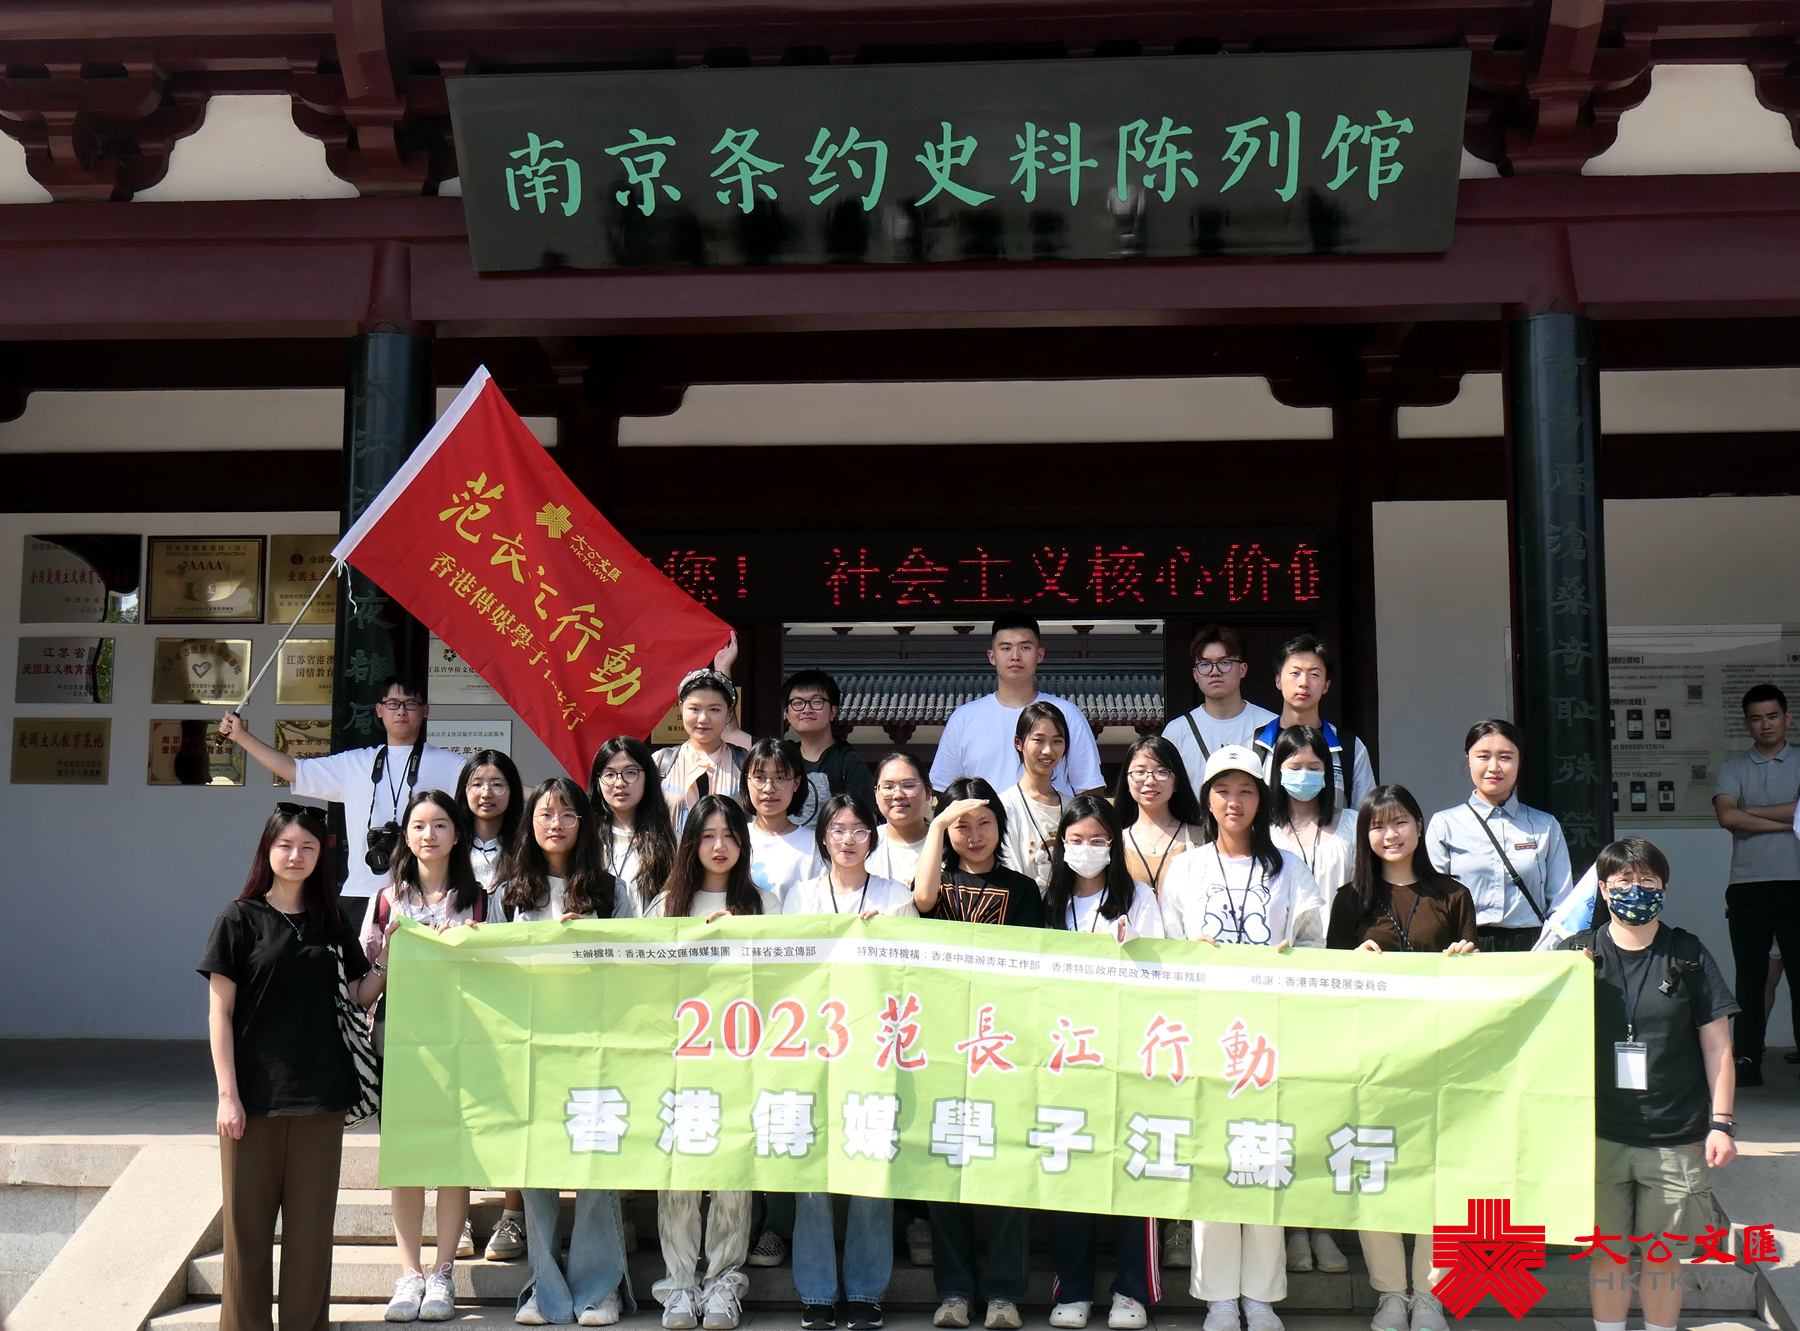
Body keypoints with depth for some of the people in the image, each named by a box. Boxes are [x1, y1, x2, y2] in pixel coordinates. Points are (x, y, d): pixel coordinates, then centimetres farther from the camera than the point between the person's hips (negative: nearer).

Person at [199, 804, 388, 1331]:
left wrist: (388, 955, -4)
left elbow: (359, 995, 12)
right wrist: (228, 1093, -8)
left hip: (320, 1095, 3)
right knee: (248, 1222, 2)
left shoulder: (330, 923, 11)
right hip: (255, 1095, -3)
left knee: (312, 1223, 7)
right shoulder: (240, 919, 0)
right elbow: (219, 1013, -3)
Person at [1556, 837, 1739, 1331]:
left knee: (1664, 1254, 7)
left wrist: (1722, 1123, -1)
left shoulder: (1689, 956, 3)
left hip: (1675, 1137, 0)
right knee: (1606, 1252, 7)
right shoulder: (1577, 953, 2)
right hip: (1600, 1135, 0)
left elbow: (1716, 1045, 4)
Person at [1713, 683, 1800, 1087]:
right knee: (1750, 976, 4)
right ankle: (1747, 1060, 7)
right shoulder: (1732, 768, 11)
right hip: (1747, 885, 1)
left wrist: (1749, 812, -5)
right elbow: (1727, 816, -6)